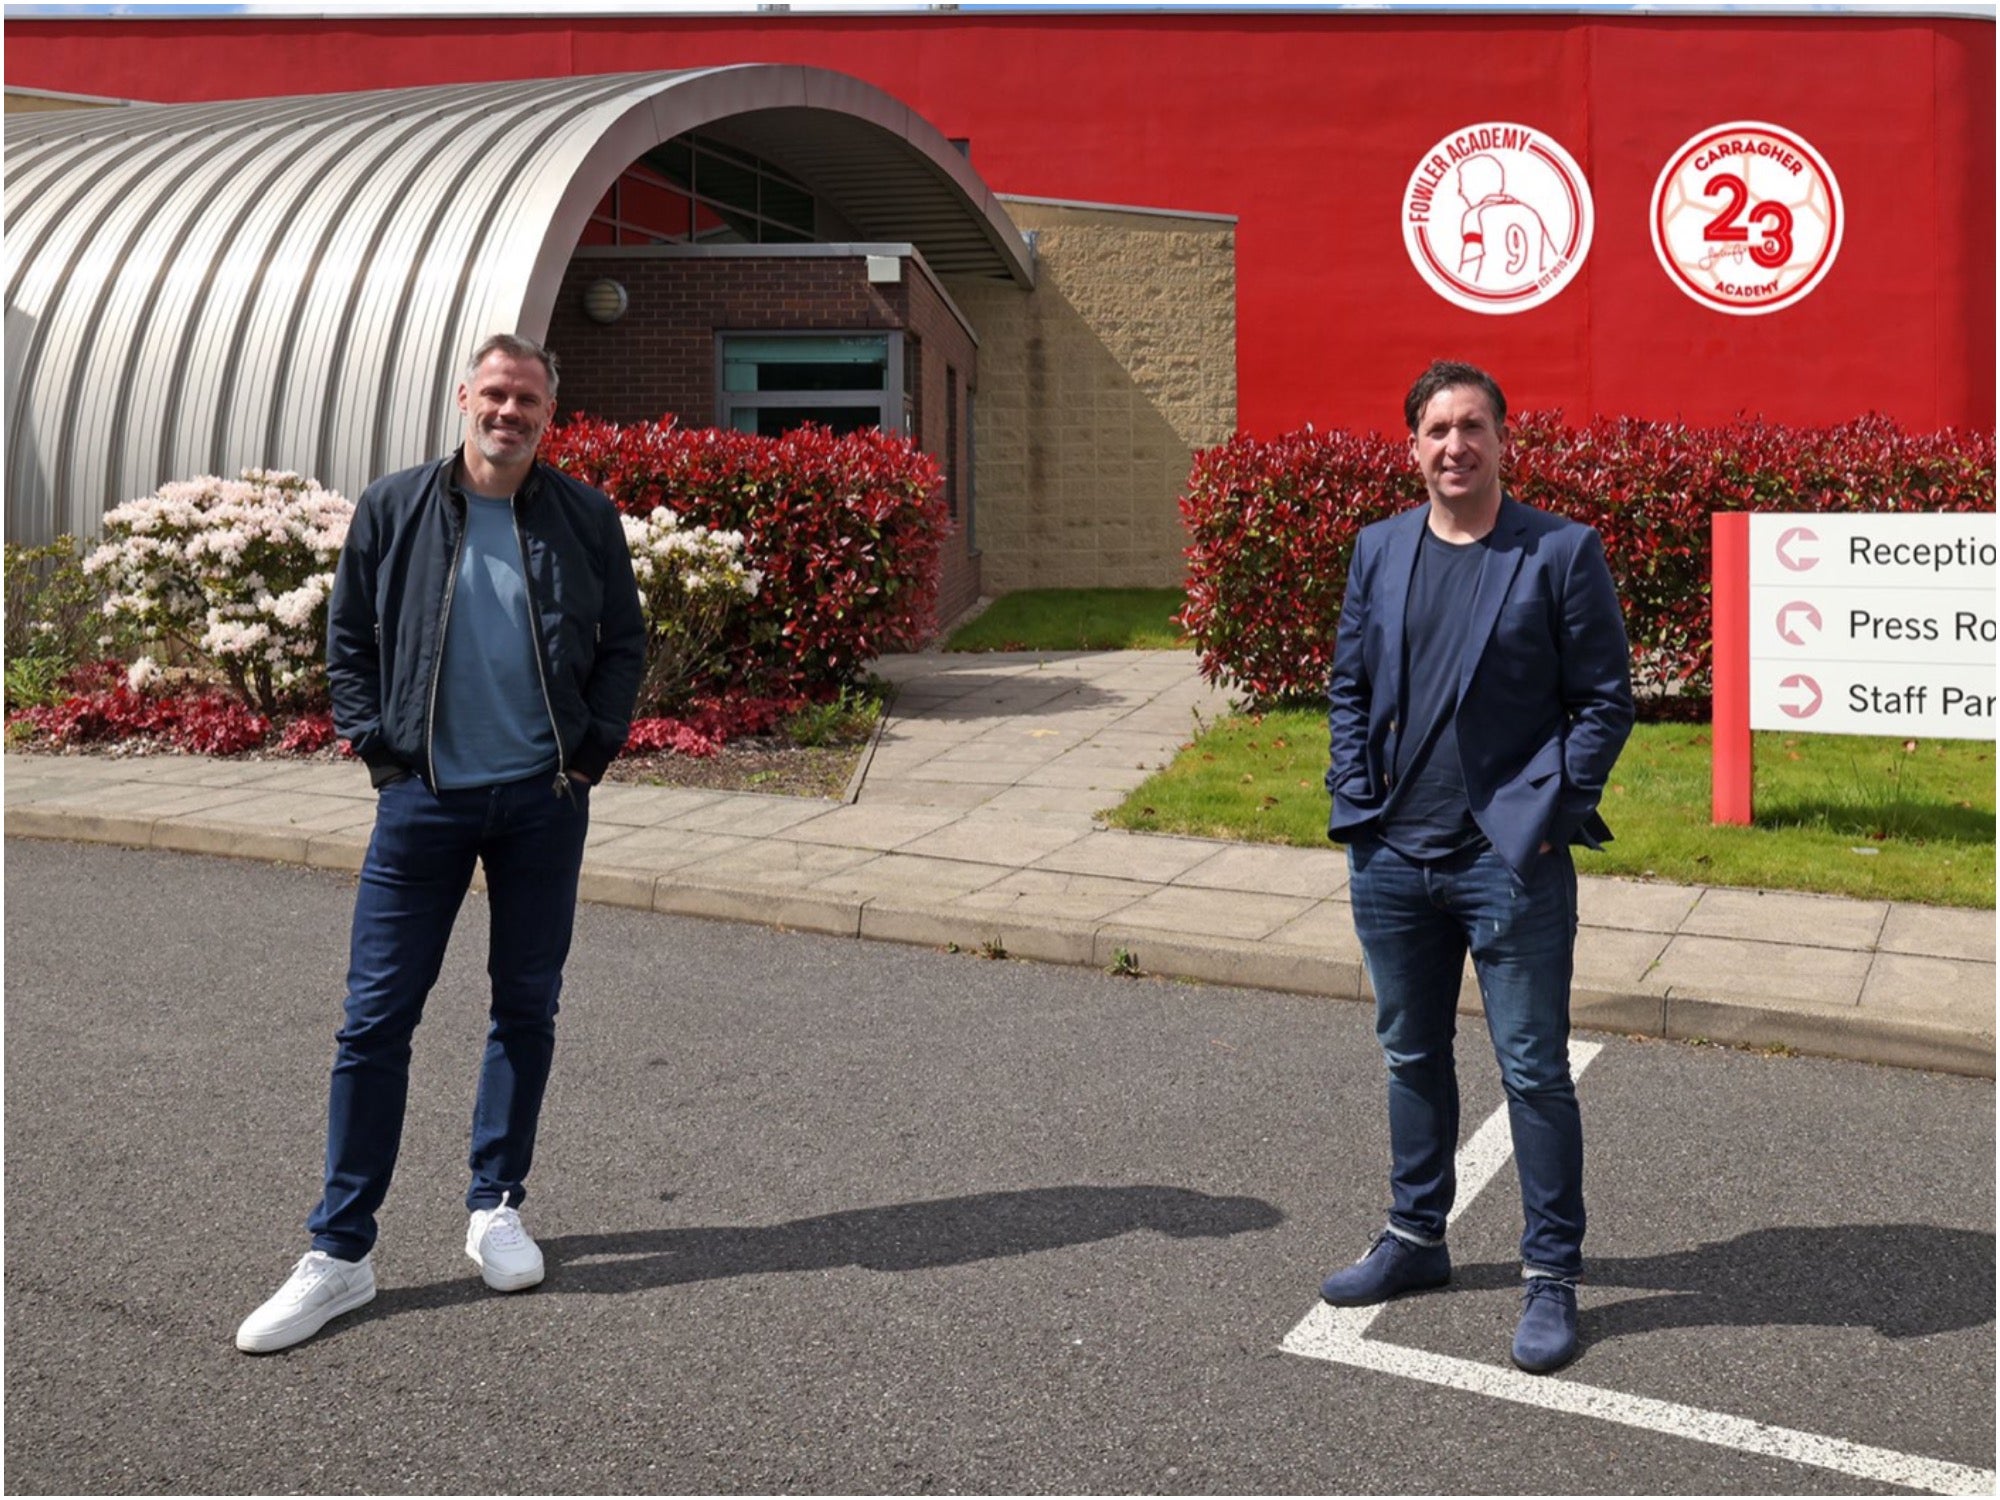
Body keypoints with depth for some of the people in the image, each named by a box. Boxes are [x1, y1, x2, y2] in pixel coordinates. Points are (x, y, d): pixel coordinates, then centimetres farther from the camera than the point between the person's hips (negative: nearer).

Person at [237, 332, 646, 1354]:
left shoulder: (585, 519, 3)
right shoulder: (393, 509, 1)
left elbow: (624, 642, 9)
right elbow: (348, 639, 7)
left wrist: (593, 748, 0)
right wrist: (375, 745, -1)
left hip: (543, 800, 1)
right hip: (424, 799, -1)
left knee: (527, 1009, 10)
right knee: (376, 1017, -1)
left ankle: (496, 1209, 27)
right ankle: (339, 1253, 8)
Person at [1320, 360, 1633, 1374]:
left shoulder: (1563, 552, -5)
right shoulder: (1378, 550, 9)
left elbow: (1605, 700, -5)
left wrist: (1547, 818, -12)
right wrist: (1354, 798, 2)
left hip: (1509, 861, -4)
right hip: (1391, 859, 5)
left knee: (1534, 1072, 3)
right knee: (1411, 1057, 17)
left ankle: (1552, 1276, 17)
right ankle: (1415, 1239, 34)